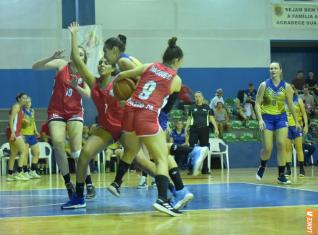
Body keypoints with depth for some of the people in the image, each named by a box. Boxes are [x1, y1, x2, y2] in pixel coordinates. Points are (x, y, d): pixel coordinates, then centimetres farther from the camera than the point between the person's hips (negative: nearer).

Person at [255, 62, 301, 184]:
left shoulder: (286, 86, -1)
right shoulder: (264, 85, -6)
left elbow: (290, 105, 6)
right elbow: (257, 103, -6)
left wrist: (296, 121, 9)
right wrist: (260, 119, -17)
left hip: (281, 117, 2)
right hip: (267, 118, -1)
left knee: (281, 145, -8)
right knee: (267, 148, -3)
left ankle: (281, 175, -1)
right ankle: (262, 167, 28)